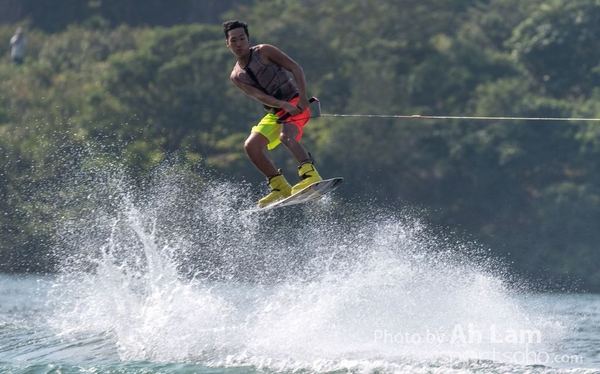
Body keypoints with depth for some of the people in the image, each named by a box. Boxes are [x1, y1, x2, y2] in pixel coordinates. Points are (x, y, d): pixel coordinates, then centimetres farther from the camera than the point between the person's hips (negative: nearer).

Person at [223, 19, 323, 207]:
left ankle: (310, 176, -43)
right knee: (251, 146, -6)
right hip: (274, 113, 6)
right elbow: (258, 95, -8)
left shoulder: (264, 51, -3)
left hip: (295, 102, -6)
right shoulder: (236, 76, 7)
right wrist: (283, 105, -25)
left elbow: (295, 68, -7)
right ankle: (281, 188, 0)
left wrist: (302, 96, -21)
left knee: (286, 136, -32)